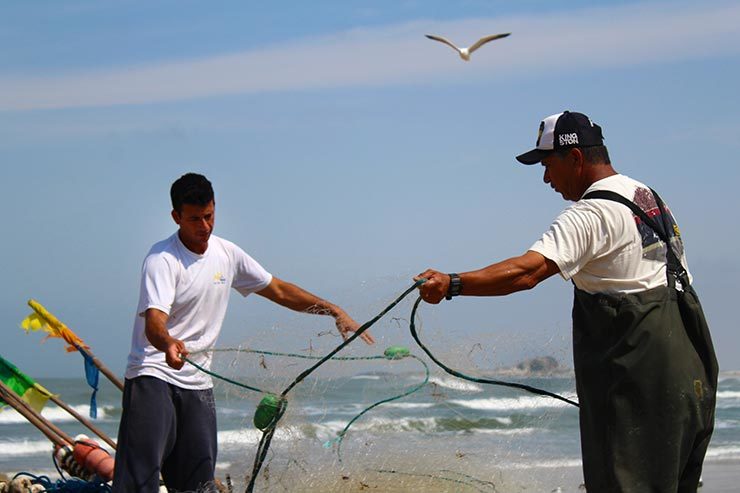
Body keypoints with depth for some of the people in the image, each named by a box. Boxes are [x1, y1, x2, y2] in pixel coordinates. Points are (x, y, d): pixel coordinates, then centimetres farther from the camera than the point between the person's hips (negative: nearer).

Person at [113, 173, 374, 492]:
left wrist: (334, 311, 12)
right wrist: (168, 343, -49)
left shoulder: (226, 254, 9)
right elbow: (154, 319, -26)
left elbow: (278, 290, 18)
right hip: (153, 373, -6)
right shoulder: (163, 259, -12)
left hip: (197, 382, 7)